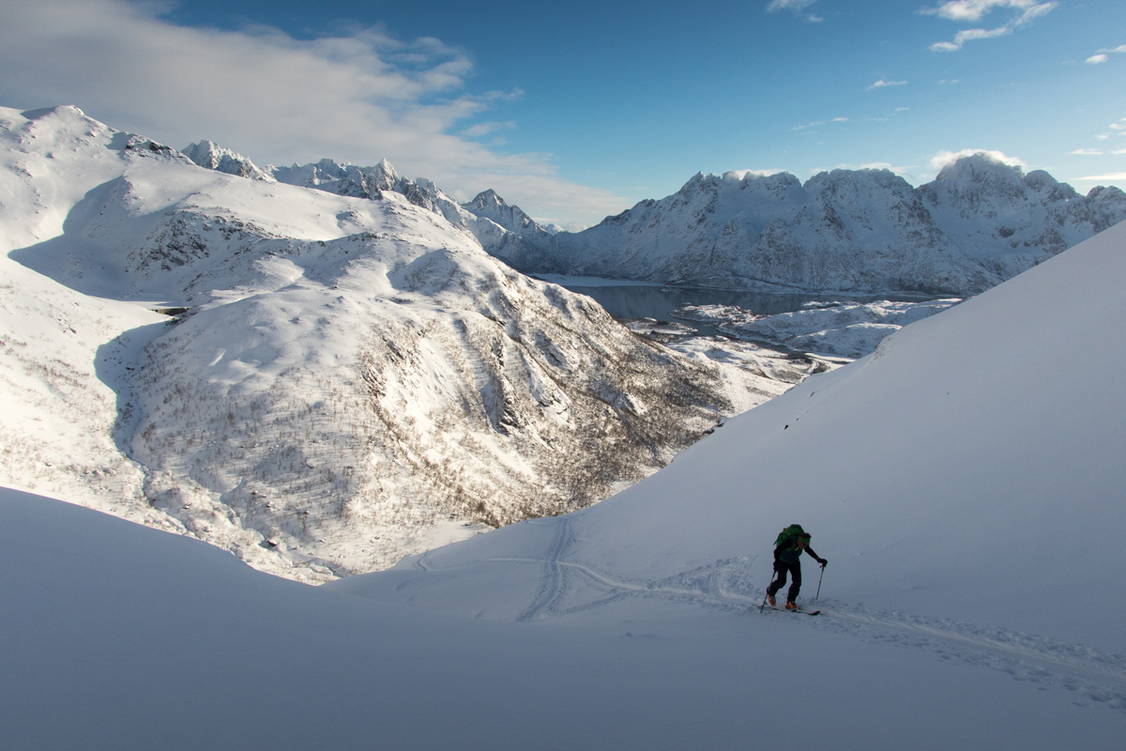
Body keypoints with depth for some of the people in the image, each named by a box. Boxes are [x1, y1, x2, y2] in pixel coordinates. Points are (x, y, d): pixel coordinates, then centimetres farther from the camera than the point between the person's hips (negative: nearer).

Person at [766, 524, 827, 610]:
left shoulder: (803, 543, -21)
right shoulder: (789, 542, -38)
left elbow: (809, 550, 3)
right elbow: (776, 551, -32)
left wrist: (819, 559, 2)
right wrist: (776, 562, -44)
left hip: (794, 561, 5)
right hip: (782, 561, -5)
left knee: (797, 581, -8)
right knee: (781, 581, -12)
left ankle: (790, 602, 4)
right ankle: (770, 592, 19)